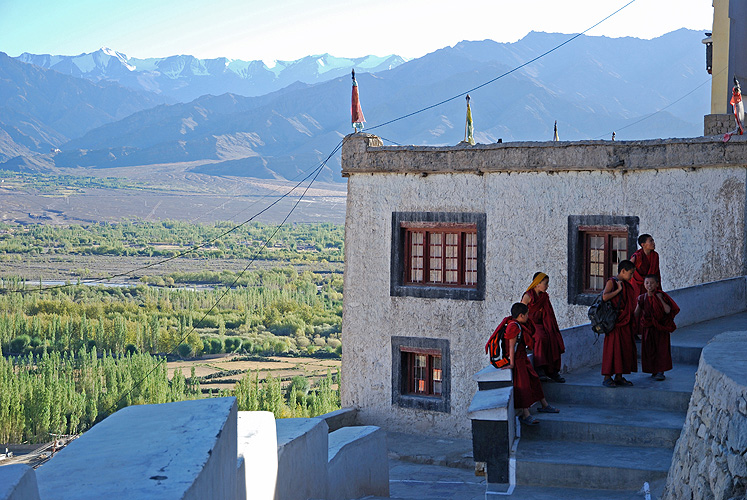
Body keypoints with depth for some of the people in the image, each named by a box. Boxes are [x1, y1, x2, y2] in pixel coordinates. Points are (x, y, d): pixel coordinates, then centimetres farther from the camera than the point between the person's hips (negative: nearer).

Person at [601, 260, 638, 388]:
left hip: (625, 322, 8)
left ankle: (619, 377, 15)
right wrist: (619, 289, -17)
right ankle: (607, 377, -3)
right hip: (614, 321, -8)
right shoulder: (611, 282, -7)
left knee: (625, 347, 8)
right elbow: (604, 297, -24)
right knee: (612, 347, -7)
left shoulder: (626, 285, 17)